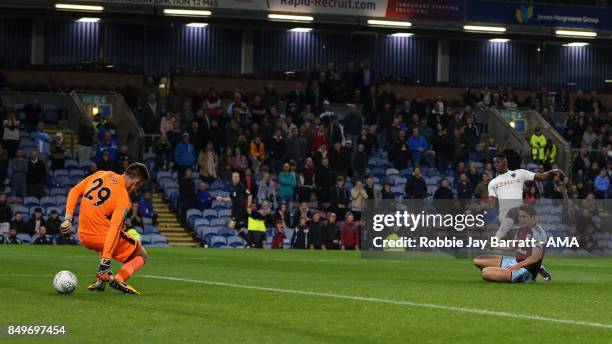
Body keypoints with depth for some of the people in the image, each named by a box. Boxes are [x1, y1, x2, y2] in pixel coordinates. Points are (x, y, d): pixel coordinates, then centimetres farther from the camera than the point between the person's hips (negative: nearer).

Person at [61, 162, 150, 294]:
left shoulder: (100, 175, 3)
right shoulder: (124, 199, -14)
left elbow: (74, 191, 5)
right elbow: (114, 228, -23)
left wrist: (68, 219, 6)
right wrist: (105, 261, -28)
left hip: (84, 237, 7)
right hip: (102, 237, -6)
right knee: (141, 256, 11)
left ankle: (101, 279, 18)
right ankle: (119, 278, -16)